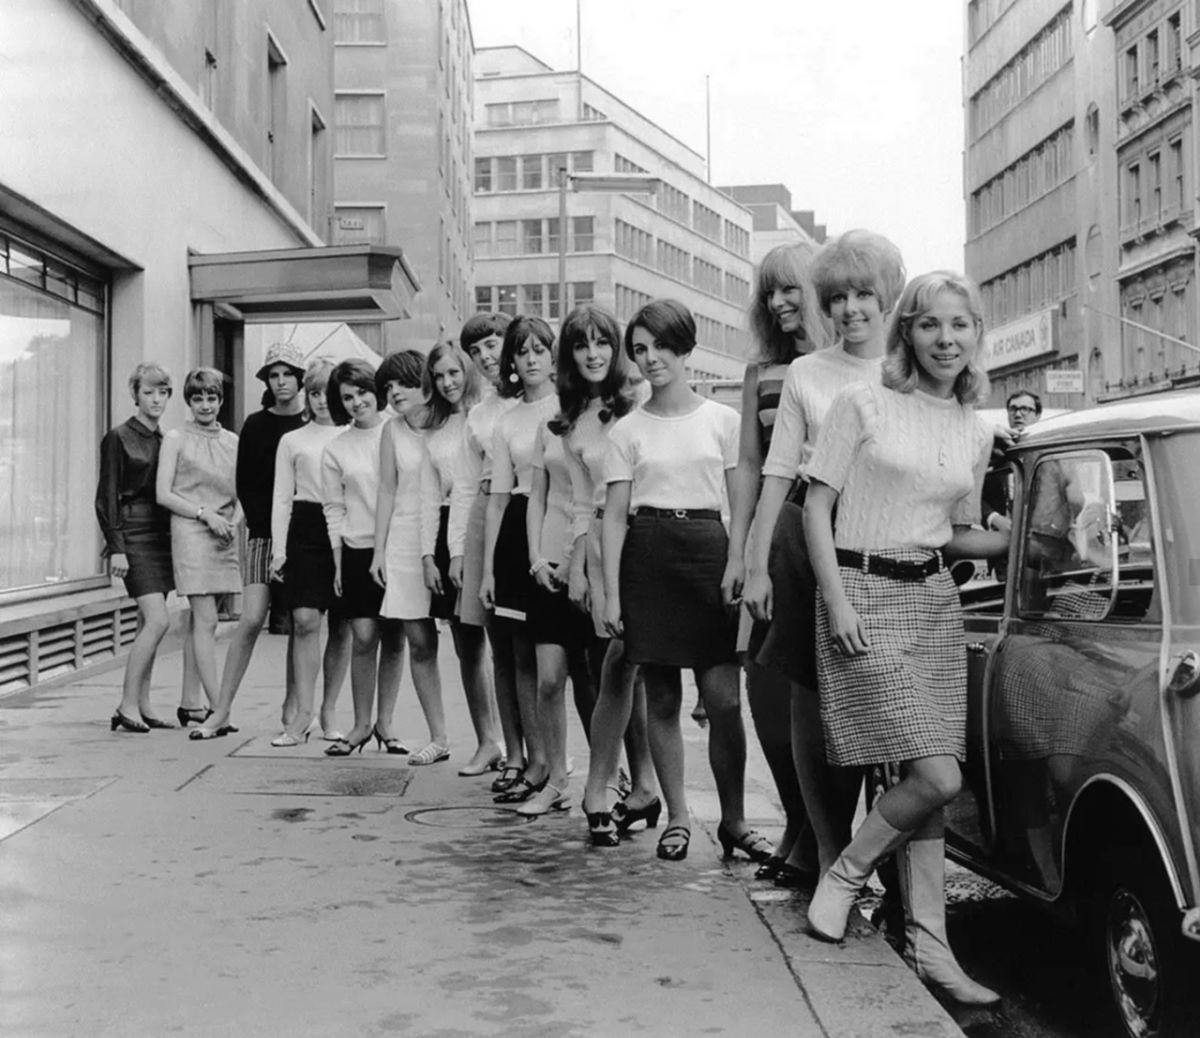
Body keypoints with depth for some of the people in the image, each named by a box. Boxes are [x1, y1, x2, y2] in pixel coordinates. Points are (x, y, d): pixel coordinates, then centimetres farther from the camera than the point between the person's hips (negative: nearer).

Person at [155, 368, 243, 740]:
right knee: (205, 621, -9)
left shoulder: (231, 441, 14)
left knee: (202, 621, 7)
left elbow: (242, 494, 18)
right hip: (190, 532, -4)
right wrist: (206, 514, -10)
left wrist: (234, 520, -2)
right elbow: (163, 494, -1)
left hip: (225, 537, 4)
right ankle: (219, 710, -11)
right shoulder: (176, 439, 3)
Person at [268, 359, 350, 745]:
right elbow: (282, 498, 10)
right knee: (304, 620, -10)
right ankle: (302, 714, -6)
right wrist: (278, 549, 1)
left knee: (341, 626, 3)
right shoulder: (292, 440, 11)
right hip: (306, 529, 0)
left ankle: (328, 713, 14)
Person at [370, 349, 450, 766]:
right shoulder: (393, 430, 8)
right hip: (405, 540, 3)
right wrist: (379, 550, 9)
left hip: (447, 539, -2)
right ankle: (438, 737, 8)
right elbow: (387, 492, 12)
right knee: (419, 641, 0)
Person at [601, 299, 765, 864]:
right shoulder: (627, 429, 7)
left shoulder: (722, 419, 6)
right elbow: (614, 516, 4)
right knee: (662, 698, 5)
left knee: (724, 698, -5)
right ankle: (677, 817, 16)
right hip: (648, 557, 1)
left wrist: (735, 564, -9)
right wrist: (611, 593, -4)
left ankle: (733, 820, 8)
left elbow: (741, 505, 6)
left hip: (708, 551, -1)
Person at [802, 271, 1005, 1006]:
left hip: (936, 599, 5)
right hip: (864, 593, -5)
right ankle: (845, 874, 10)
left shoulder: (977, 431, 13)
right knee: (936, 779, -13)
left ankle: (930, 946, 11)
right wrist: (836, 600, -13)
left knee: (930, 784, 3)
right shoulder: (864, 404, -2)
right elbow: (817, 508, -4)